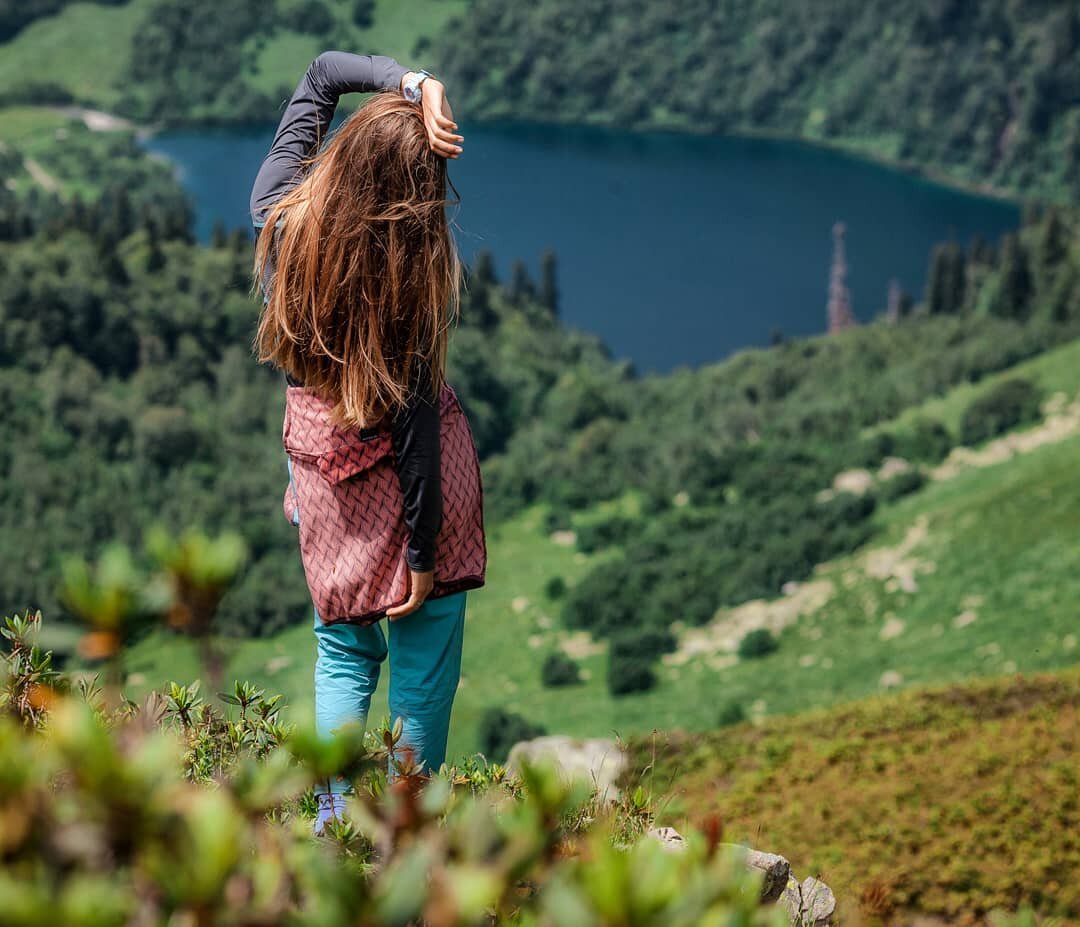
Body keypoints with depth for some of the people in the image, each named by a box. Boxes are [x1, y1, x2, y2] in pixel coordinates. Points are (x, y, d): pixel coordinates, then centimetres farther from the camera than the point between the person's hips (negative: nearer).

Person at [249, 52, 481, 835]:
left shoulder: (281, 214, -13)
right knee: (423, 665, 11)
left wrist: (411, 83, -16)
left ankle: (332, 821, 20)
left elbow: (323, 72, 1)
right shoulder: (413, 271, -26)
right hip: (397, 483, -5)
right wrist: (423, 554, -13)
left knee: (344, 652, 21)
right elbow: (416, 422, -21)